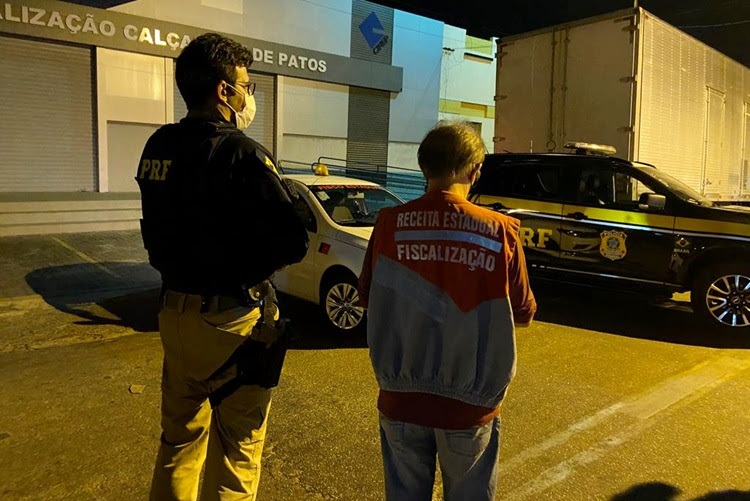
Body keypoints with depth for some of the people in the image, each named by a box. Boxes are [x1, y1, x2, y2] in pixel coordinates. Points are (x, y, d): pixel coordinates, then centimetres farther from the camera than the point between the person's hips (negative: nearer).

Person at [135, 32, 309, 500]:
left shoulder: (158, 146, 2)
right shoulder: (241, 153, -19)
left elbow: (159, 232, 9)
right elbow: (293, 242, -21)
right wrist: (255, 263, -2)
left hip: (175, 310, 7)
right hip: (231, 320, -7)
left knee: (180, 436, 24)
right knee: (236, 450, 11)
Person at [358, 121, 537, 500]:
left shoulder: (390, 223, -11)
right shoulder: (501, 231, -14)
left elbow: (366, 297, 2)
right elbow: (523, 313, -1)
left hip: (401, 399, 1)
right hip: (469, 404, -1)